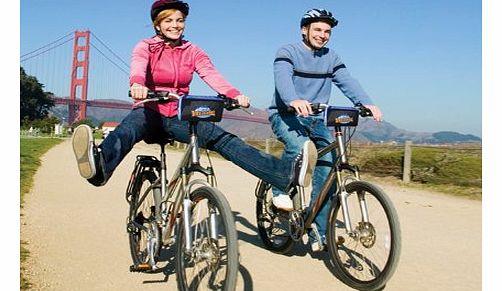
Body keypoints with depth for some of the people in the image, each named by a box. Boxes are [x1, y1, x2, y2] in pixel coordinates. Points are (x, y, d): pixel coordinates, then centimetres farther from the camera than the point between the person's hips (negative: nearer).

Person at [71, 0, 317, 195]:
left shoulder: (192, 52, 7)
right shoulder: (145, 47, 0)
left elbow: (211, 75, -12)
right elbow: (138, 68, -24)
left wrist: (235, 95, -34)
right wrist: (137, 85, -50)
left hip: (179, 115, 1)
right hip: (150, 111, -1)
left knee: (221, 138, -22)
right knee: (127, 129, -36)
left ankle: (288, 172, -40)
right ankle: (99, 167, -70)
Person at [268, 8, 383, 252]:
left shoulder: (331, 58, 9)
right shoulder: (287, 52, -6)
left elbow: (347, 82, -7)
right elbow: (282, 78, -26)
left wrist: (367, 103, -28)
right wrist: (294, 100, -49)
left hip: (315, 119, 5)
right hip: (285, 115, -4)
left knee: (327, 168, -13)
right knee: (299, 146, -36)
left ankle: (318, 233, -3)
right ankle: (280, 189, -8)